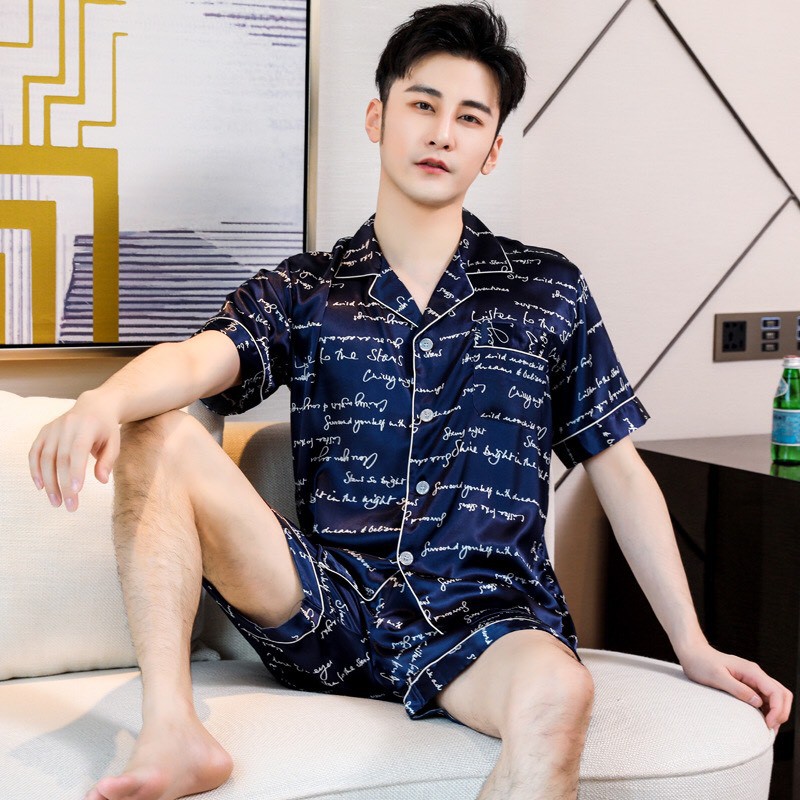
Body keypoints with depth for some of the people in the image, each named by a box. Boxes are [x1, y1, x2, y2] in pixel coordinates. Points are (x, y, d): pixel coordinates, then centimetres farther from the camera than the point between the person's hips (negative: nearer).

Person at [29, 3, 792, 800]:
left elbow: (621, 473, 12)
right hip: (327, 606, 2)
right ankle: (172, 735, -23)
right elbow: (196, 360, -9)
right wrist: (103, 400, -34)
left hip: (484, 615, -1)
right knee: (157, 438, -17)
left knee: (556, 690, -38)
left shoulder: (548, 292, 12)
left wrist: (693, 646, 5)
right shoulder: (302, 293, 12)